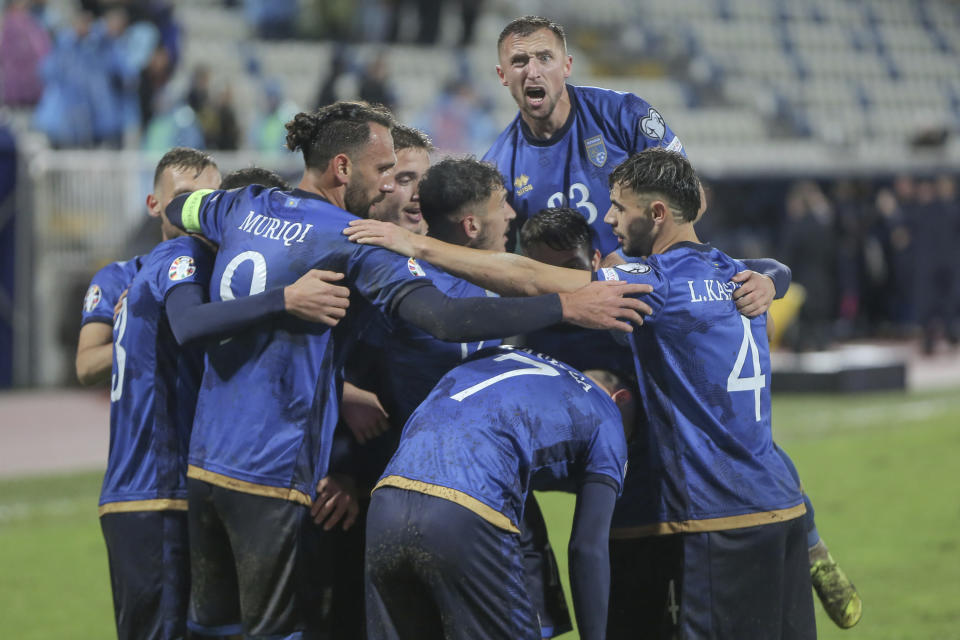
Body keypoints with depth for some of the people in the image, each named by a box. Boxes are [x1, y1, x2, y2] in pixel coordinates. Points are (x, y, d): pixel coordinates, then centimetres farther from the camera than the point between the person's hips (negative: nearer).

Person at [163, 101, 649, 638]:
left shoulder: (243, 208, 10)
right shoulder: (354, 241, -11)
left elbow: (177, 208, 34)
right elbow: (445, 318, -24)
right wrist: (567, 307, -22)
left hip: (203, 459, 7)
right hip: (270, 475, -7)